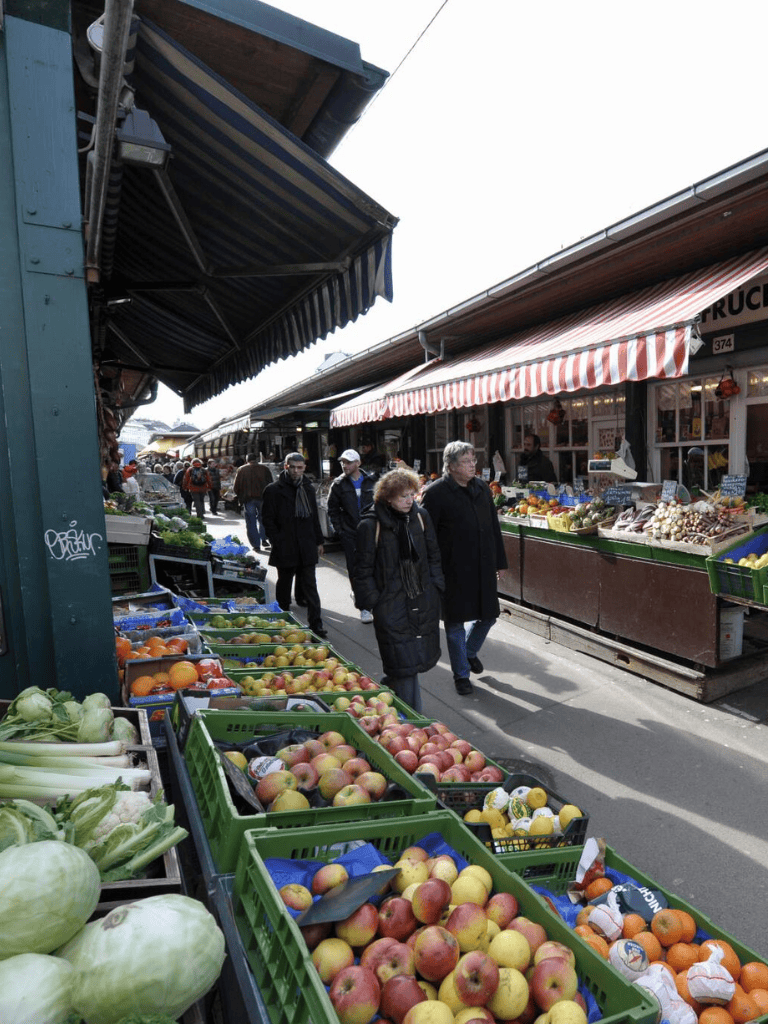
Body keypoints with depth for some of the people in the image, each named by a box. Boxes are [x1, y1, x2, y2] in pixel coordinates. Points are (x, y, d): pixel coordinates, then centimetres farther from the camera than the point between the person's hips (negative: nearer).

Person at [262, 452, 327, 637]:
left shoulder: (308, 489, 12)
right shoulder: (273, 490, -5)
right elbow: (267, 519, -5)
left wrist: (319, 541, 15)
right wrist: (278, 542, -11)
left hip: (307, 548, 3)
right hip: (285, 550, -3)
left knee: (310, 586, 2)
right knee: (284, 587, 11)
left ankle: (316, 624, 5)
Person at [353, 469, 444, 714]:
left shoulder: (420, 516, 3)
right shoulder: (371, 524, -11)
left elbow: (433, 556, 13)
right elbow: (363, 569, -4)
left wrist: (436, 588, 9)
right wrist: (372, 601, -7)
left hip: (423, 602, 5)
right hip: (391, 605, -5)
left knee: (422, 658, 13)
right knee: (405, 664, -2)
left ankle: (389, 685, 40)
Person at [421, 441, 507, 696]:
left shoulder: (482, 488, 7)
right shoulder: (436, 493, -11)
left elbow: (494, 526, 14)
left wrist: (499, 561, 14)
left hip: (483, 568, 6)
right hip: (453, 571, -5)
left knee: (488, 615, 15)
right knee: (456, 622, 6)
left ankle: (470, 651, 43)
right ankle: (461, 674, 23)